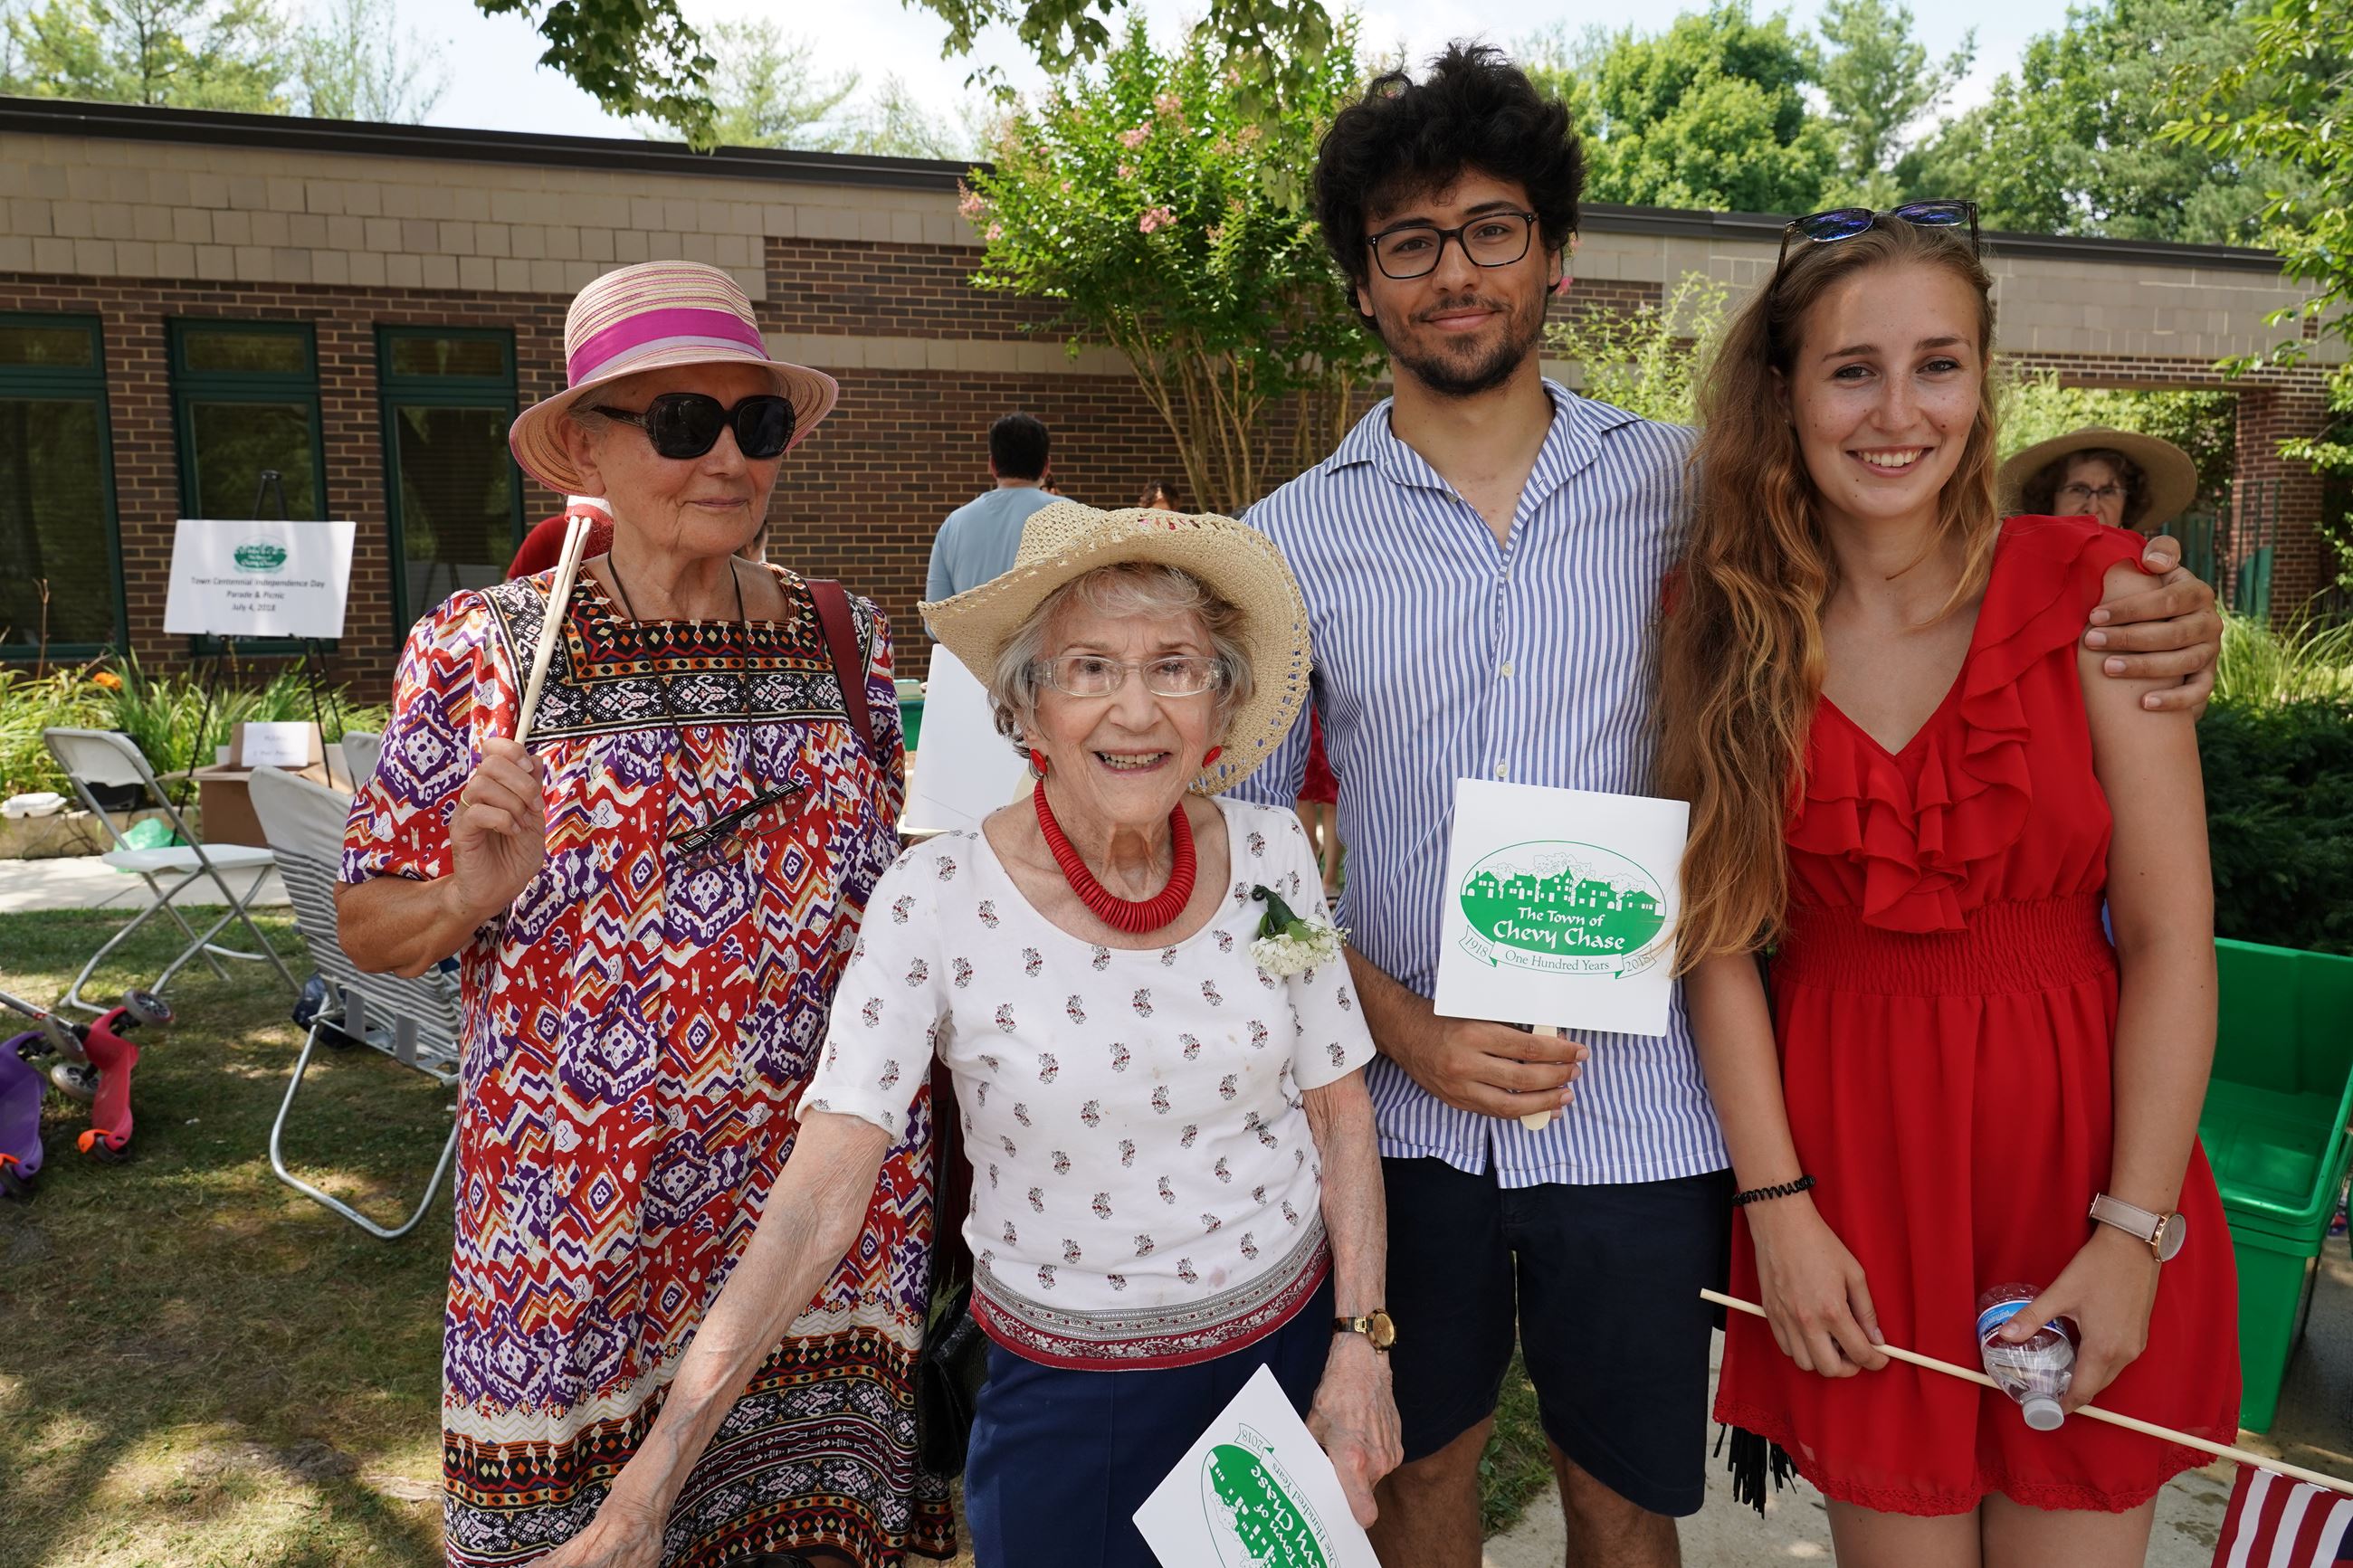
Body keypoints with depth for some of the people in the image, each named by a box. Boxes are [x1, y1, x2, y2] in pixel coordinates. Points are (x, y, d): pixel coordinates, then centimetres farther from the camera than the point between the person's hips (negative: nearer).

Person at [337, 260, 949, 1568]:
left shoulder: (845, 638, 1)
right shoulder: (483, 650, -6)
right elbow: (368, 927, 0)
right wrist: (474, 894, -19)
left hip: (830, 1200, 2)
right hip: (582, 1204, -2)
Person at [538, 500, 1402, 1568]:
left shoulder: (1271, 858, -10)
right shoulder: (936, 902, -20)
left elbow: (1340, 1111, 1)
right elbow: (816, 1201, -22)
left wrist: (1361, 1345, -3)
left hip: (1290, 1345, 4)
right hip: (1065, 1391, -3)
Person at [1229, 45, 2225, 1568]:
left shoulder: (1683, 486, 0)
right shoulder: (1291, 540, -1)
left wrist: (2153, 630, -10)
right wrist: (1404, 1029, -12)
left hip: (1642, 1114, 0)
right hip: (1400, 1114, 0)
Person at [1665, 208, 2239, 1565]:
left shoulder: (2093, 594, -7)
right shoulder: (1729, 624, -3)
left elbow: (2173, 941, -7)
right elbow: (1722, 937, -4)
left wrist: (2135, 1234, -9)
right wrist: (1777, 1205, -8)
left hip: (2072, 1136, 0)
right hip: (1845, 1152, 1)